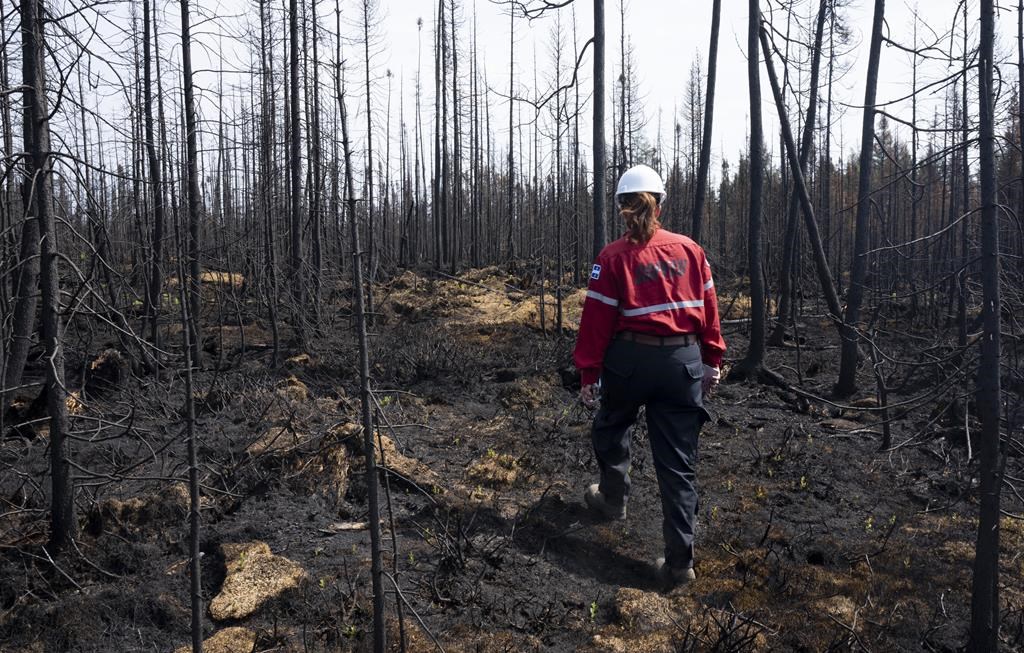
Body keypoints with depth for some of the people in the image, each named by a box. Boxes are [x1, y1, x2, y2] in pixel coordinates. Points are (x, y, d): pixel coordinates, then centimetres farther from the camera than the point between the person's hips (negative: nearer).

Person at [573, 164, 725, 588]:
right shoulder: (690, 250, 3)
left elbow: (597, 319, -7)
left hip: (630, 359, -2)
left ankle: (613, 499, 47)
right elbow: (709, 309, 8)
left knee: (610, 428, 28)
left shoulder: (613, 257, -7)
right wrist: (712, 360, 16)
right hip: (684, 361, 3)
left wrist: (588, 374, 0)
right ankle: (679, 562, 8)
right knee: (678, 461, 6)